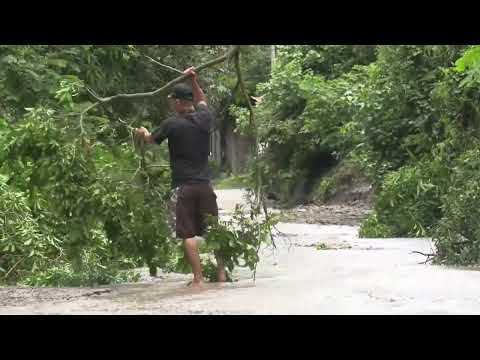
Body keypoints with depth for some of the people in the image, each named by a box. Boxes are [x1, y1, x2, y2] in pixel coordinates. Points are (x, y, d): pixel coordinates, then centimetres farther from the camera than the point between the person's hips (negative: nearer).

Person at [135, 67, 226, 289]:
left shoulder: (172, 124, -9)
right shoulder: (205, 119, 3)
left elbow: (151, 140, 13)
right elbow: (201, 100, 29)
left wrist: (143, 132, 33)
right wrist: (193, 81, 22)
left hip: (184, 186, -4)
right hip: (205, 184, 4)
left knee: (188, 234, -1)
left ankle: (198, 278, -5)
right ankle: (221, 272, 17)